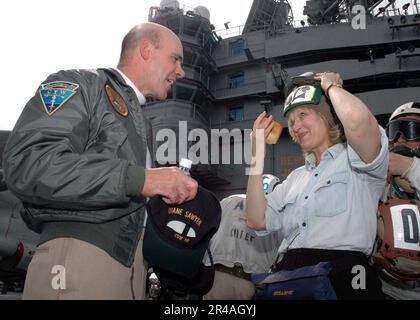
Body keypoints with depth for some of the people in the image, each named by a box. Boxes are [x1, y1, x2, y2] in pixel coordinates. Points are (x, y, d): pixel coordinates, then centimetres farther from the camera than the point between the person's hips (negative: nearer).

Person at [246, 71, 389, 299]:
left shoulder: (355, 159, 4)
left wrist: (331, 86, 1)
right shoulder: (296, 177, 22)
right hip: (289, 276, 4)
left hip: (342, 275, -4)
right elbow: (257, 221, 12)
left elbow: (358, 121, -21)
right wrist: (257, 154, 13)